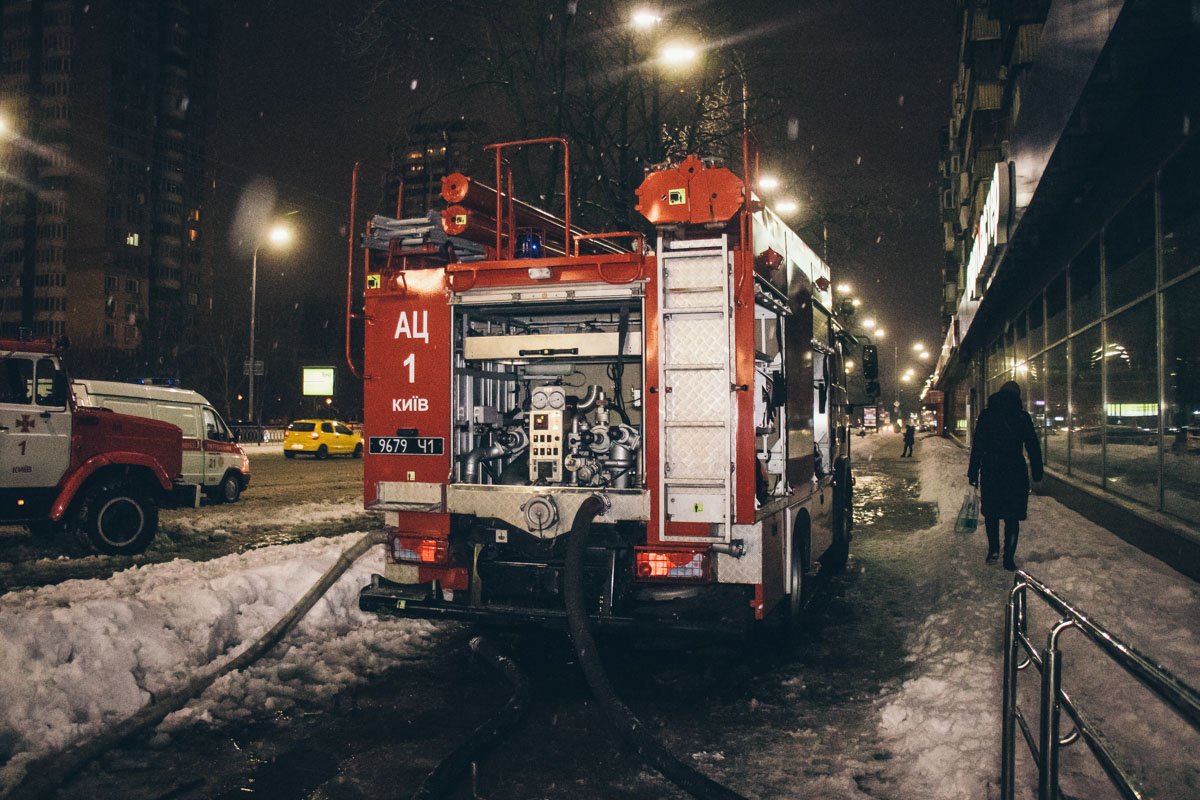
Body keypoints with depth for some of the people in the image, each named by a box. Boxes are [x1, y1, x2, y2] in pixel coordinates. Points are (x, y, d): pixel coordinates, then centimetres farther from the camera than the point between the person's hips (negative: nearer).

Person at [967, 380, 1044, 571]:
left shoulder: (986, 415, -1)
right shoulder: (1023, 417, -1)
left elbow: (977, 446, -3)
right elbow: (1033, 447, 2)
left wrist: (973, 473, 0)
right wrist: (1037, 473, 10)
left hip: (991, 471, 0)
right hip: (1016, 471, 0)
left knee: (991, 512, 15)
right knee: (1012, 516, 6)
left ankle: (994, 549, 5)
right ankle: (1009, 558, 4)